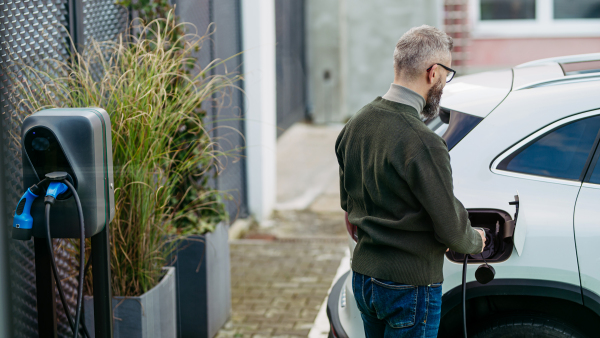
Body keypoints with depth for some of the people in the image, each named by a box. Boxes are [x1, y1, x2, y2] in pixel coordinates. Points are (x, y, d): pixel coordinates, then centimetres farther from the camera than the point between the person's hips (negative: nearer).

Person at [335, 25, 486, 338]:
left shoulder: (355, 125, 2)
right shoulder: (422, 143, -24)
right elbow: (450, 227, -17)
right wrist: (475, 241, 4)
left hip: (362, 275, 8)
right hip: (409, 284, -8)